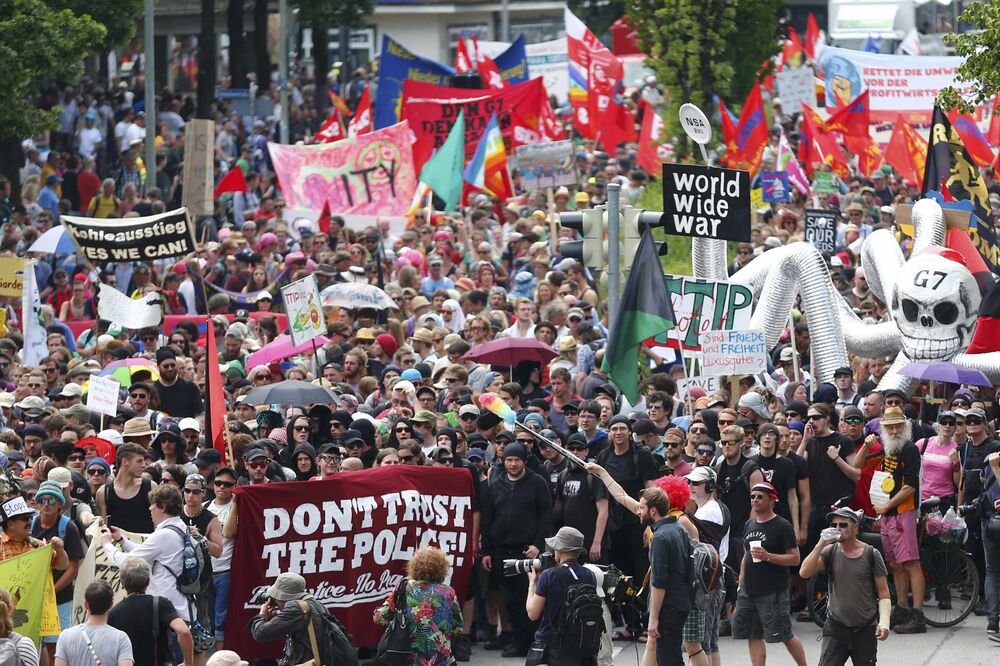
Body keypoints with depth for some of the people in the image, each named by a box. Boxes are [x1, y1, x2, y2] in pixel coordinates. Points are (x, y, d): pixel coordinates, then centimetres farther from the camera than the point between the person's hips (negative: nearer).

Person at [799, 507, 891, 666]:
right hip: (835, 627, 0)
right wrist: (821, 544, -16)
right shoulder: (829, 552, 3)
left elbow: (883, 592, 2)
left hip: (865, 629, 0)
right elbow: (804, 573, -10)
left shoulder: (871, 554, -1)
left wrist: (884, 622, -10)